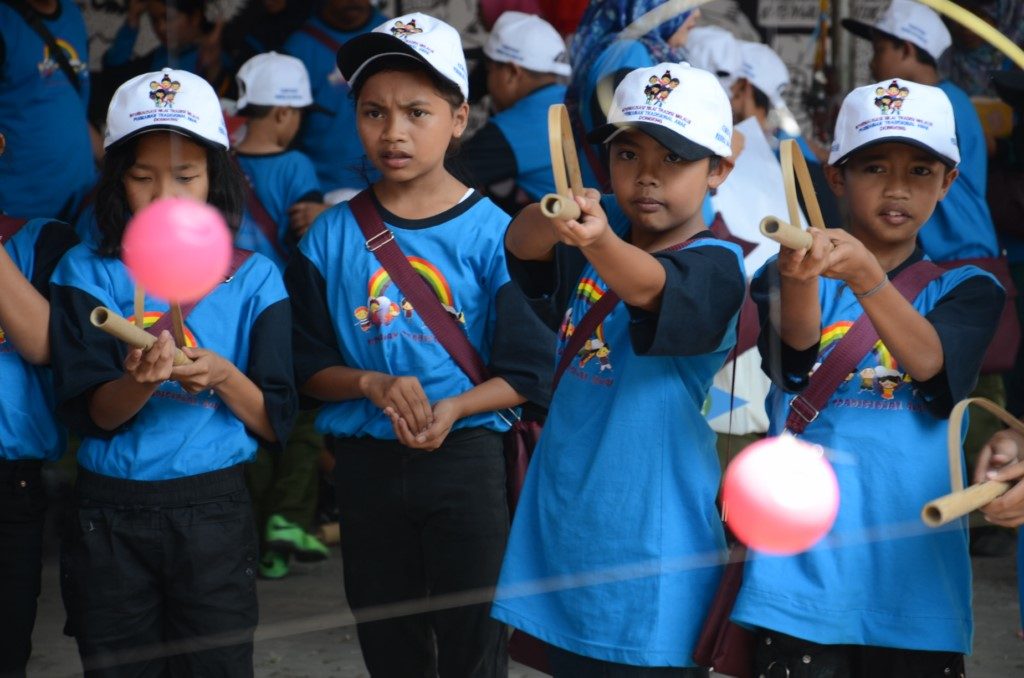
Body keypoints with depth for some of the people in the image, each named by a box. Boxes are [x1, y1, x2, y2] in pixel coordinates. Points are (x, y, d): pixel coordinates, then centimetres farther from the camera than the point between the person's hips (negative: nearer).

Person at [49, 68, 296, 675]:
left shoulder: (254, 279, 2)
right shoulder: (88, 273, 2)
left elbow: (277, 423, -3)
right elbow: (87, 411, -9)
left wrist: (223, 377, -22)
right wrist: (139, 383, -30)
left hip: (215, 507, 0)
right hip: (110, 514, 1)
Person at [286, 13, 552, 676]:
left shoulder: (491, 232, -7)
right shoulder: (331, 236, 0)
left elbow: (527, 372, -5)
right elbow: (308, 367, 2)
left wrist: (453, 408, -20)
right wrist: (374, 384, -16)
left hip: (466, 455, -2)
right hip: (367, 464, 3)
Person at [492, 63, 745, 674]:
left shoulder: (715, 266, -12)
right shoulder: (604, 220, 3)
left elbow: (647, 286, -34)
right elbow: (520, 244, -16)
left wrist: (598, 241, -55)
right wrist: (554, 217, -40)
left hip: (651, 526, -5)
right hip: (566, 508, 5)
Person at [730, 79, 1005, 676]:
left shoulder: (969, 290, 6)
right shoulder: (784, 279, 4)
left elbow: (927, 361, -15)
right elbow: (796, 345, -19)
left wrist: (865, 274, -33)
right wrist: (800, 274, -42)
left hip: (915, 573, 1)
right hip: (804, 576, -1)